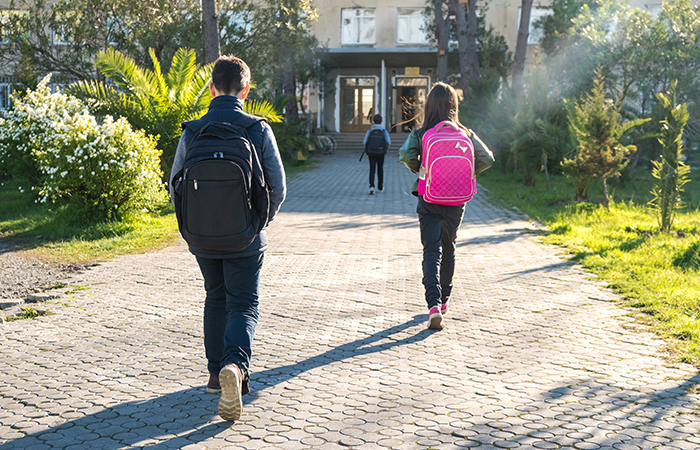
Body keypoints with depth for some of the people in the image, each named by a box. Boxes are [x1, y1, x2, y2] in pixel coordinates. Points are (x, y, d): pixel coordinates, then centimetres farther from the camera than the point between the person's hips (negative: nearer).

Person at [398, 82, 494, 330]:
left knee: (431, 252, -3)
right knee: (448, 249, 20)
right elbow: (487, 159, -6)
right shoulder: (465, 133, 0)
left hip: (429, 199, -2)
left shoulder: (420, 133, -5)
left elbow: (405, 155, -20)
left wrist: (419, 170, -1)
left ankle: (434, 304, -21)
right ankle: (444, 299, 34)